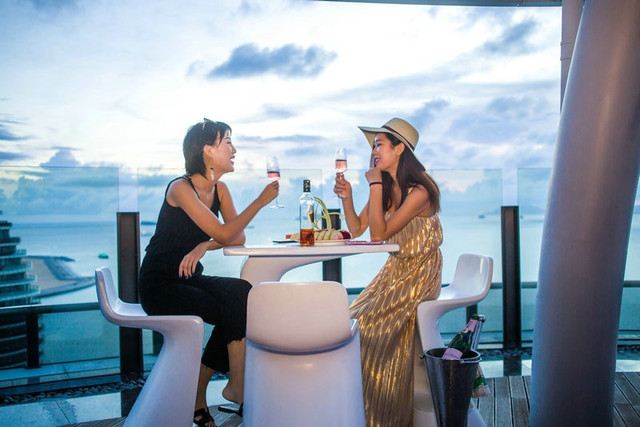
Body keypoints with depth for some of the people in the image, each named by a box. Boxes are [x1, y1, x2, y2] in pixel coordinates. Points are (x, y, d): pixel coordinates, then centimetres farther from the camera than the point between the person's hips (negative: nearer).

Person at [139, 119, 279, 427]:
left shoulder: (220, 189, 5)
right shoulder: (181, 188, -17)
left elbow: (239, 237, -1)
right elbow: (224, 234, -23)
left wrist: (205, 246, -19)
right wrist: (261, 201, -20)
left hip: (189, 279, 7)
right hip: (159, 285, -7)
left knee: (242, 294, -19)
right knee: (238, 306, -24)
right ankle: (237, 387, -7)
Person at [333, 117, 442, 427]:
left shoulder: (419, 191, -18)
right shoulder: (386, 187, 5)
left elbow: (379, 233, -22)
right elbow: (356, 229, 5)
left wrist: (375, 185, -19)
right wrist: (346, 197, -10)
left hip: (419, 275, -7)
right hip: (394, 270, 7)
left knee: (366, 324, -17)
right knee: (354, 319, -6)